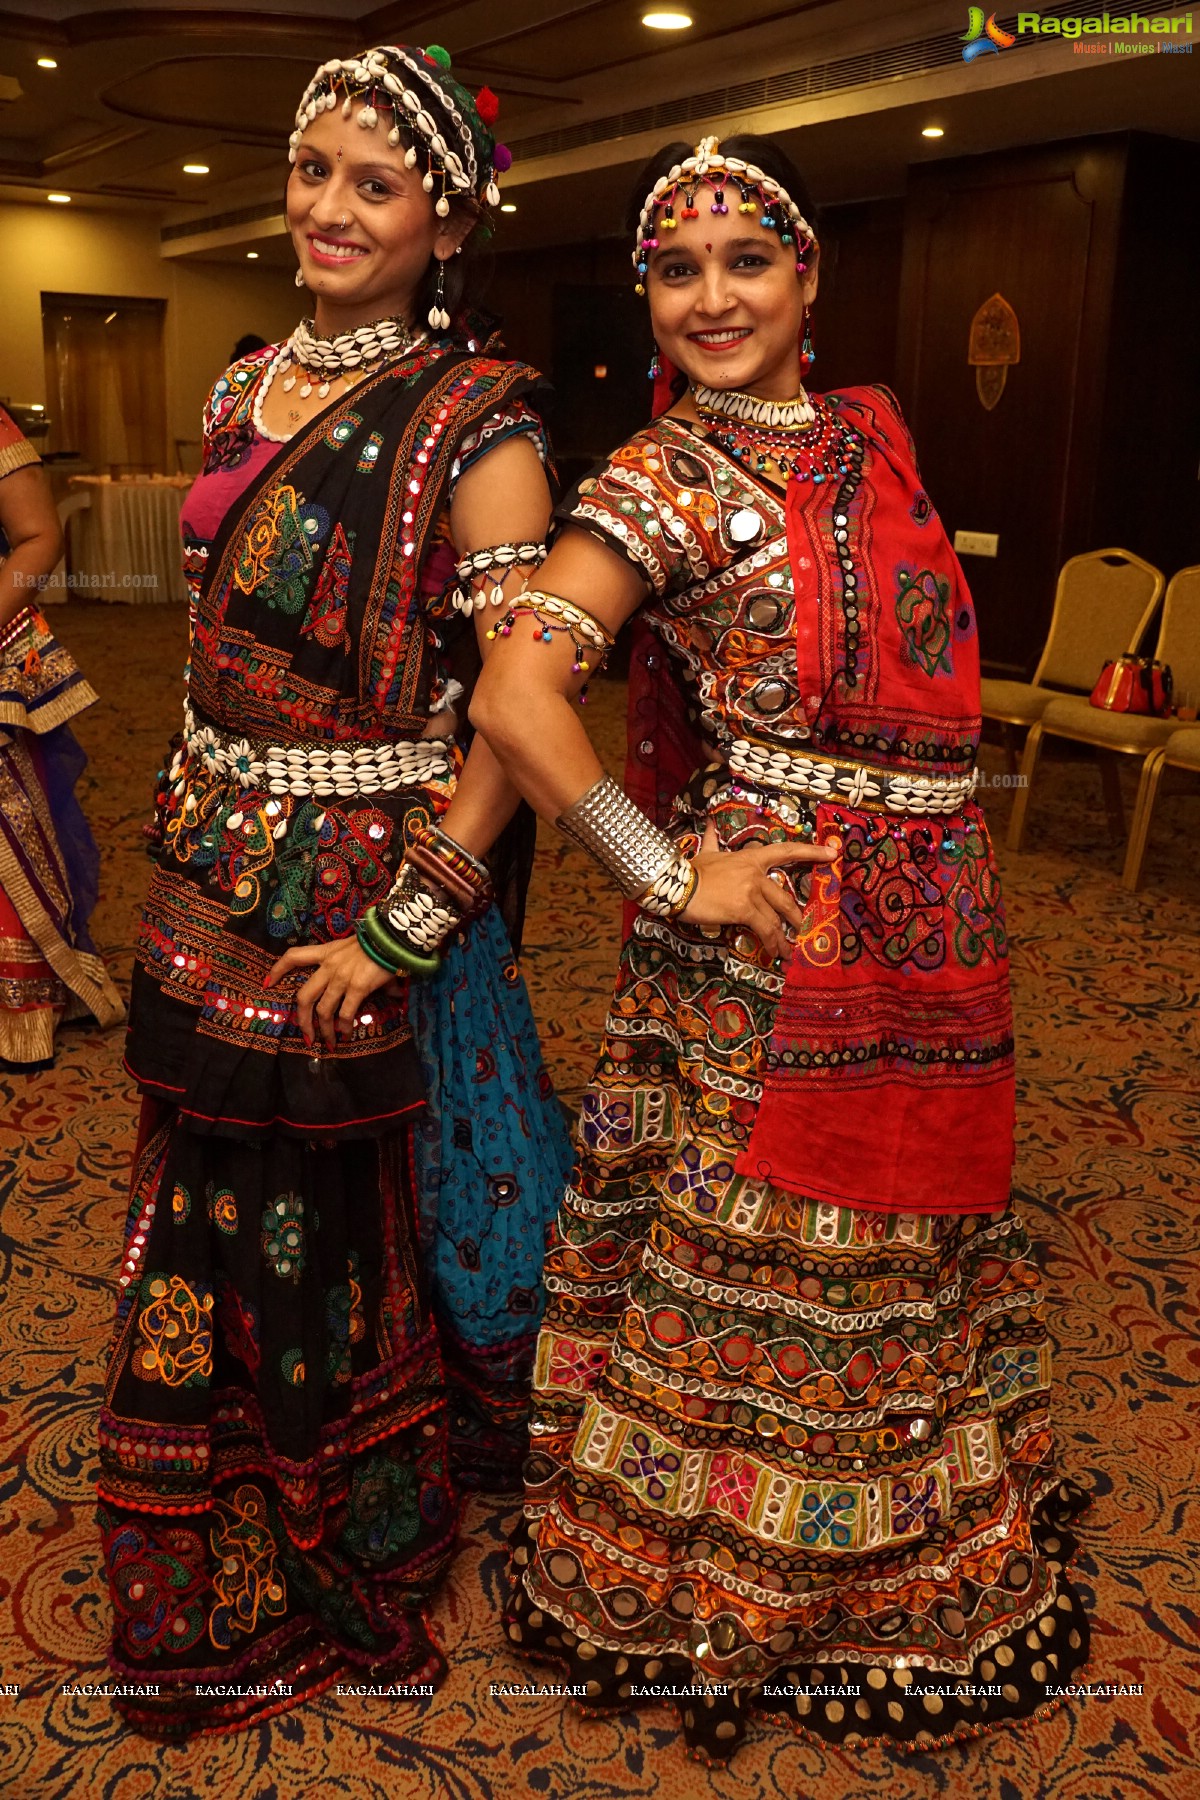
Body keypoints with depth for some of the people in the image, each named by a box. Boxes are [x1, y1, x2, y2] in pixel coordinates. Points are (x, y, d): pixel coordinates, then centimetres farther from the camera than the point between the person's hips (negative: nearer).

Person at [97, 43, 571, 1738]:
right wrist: (188, 830, 15)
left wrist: (407, 923, -21)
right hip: (215, 875, 7)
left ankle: (362, 1553, 39)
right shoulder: (246, 387, 10)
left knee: (353, 1227, 10)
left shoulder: (475, 417, -12)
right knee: (217, 1211, 18)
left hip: (371, 891, -7)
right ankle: (219, 1593, 44)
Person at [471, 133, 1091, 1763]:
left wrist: (955, 921, 10)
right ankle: (709, 1598, 34)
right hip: (774, 957, -7)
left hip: (928, 956, 7)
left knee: (891, 1276, 21)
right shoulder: (667, 478, -12)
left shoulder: (871, 433, 8)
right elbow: (515, 694, -23)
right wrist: (672, 881, -19)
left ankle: (885, 1584, 45)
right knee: (760, 1278, 8)